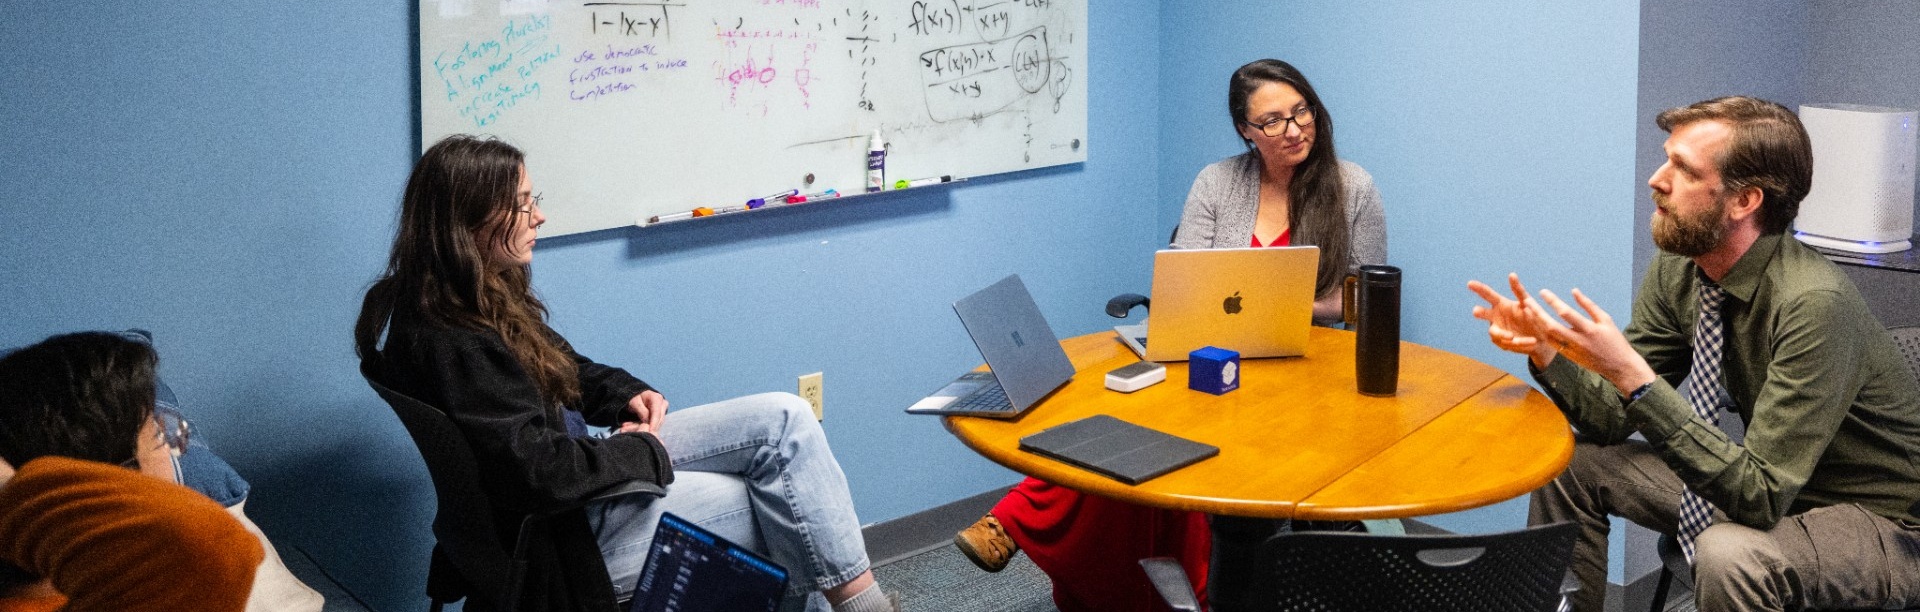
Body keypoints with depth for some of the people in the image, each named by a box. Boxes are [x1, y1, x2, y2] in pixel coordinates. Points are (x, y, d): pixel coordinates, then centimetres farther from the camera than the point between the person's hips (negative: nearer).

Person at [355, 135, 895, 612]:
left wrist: (630, 396, 0)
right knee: (786, 506, -5)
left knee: (785, 418, -1)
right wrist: (645, 450, -15)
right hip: (572, 529, -9)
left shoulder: (487, 297, 5)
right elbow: (540, 469, -30)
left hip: (585, 462, 9)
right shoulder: (449, 343, -26)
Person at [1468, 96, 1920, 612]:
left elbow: (1761, 496, -32)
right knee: (1571, 463, 0)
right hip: (1769, 486, 7)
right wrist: (1544, 350, -22)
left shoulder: (1814, 303, -30)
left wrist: (1635, 378, -39)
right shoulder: (1677, 273, -8)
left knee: (1731, 554, -35)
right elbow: (1616, 419, -3)